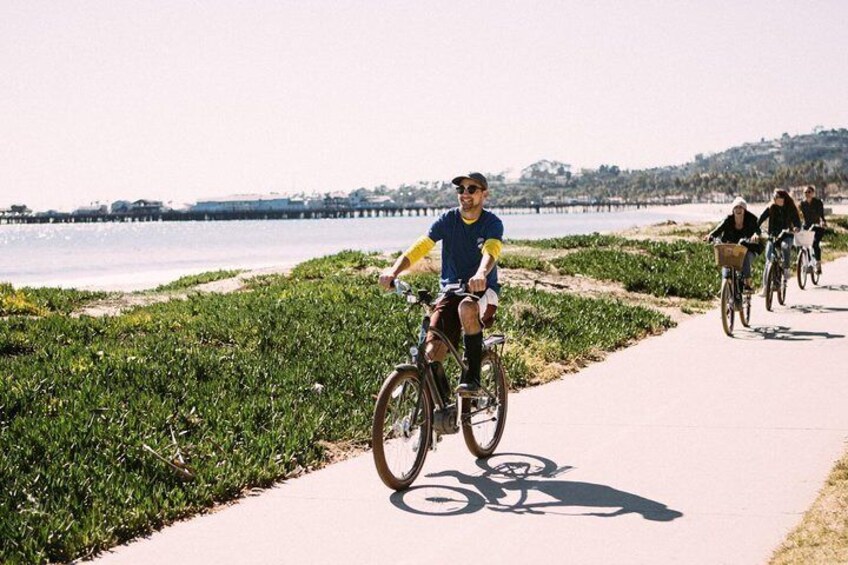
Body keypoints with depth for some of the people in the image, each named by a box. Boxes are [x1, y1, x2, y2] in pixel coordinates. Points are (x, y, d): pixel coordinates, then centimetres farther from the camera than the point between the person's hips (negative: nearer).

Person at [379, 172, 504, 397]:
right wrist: (394, 270, -31)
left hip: (482, 290, -2)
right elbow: (420, 246, -13)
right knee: (432, 353, -17)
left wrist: (481, 274, -51)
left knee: (467, 308, -39)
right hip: (450, 290, 2)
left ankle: (472, 376, -22)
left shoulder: (492, 223, -5)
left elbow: (490, 251, -27)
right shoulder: (448, 220, 1)